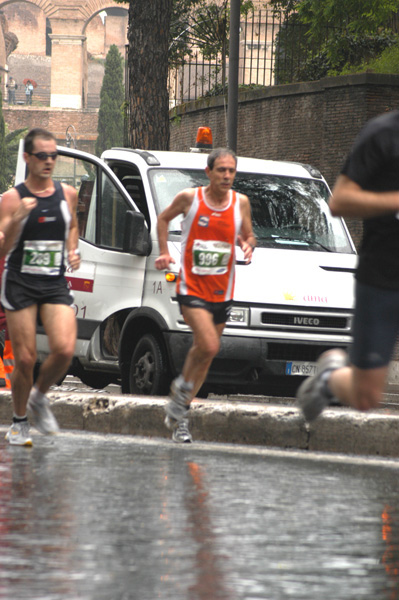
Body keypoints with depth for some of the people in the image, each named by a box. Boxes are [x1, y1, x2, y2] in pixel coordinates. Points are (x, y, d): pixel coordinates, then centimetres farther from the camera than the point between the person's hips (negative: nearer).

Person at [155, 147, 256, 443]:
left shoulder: (240, 202, 1)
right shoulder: (189, 198, -6)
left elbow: (248, 236, 14)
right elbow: (163, 219, 12)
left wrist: (248, 245, -9)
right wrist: (165, 252, 3)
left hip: (222, 291, 4)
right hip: (192, 286, -4)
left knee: (204, 353, 8)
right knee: (209, 346, -22)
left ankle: (180, 416, 21)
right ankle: (182, 386, 6)